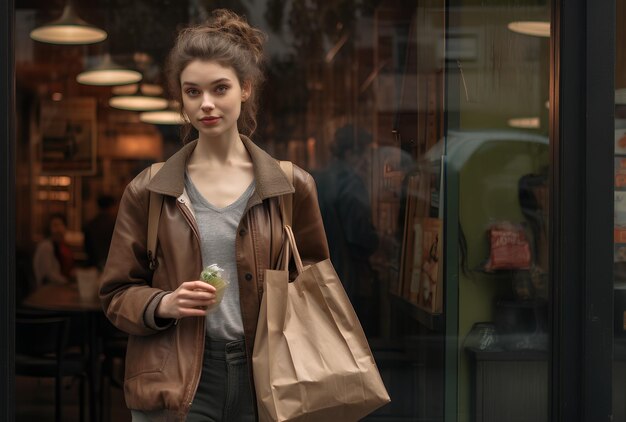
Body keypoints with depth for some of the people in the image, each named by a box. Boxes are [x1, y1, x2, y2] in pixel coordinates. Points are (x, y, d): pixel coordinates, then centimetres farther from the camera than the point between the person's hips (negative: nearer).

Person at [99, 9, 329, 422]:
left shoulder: (292, 187, 3)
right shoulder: (148, 192, 2)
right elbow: (117, 294, 7)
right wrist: (163, 304, -13)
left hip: (263, 381, 1)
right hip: (176, 386, 0)